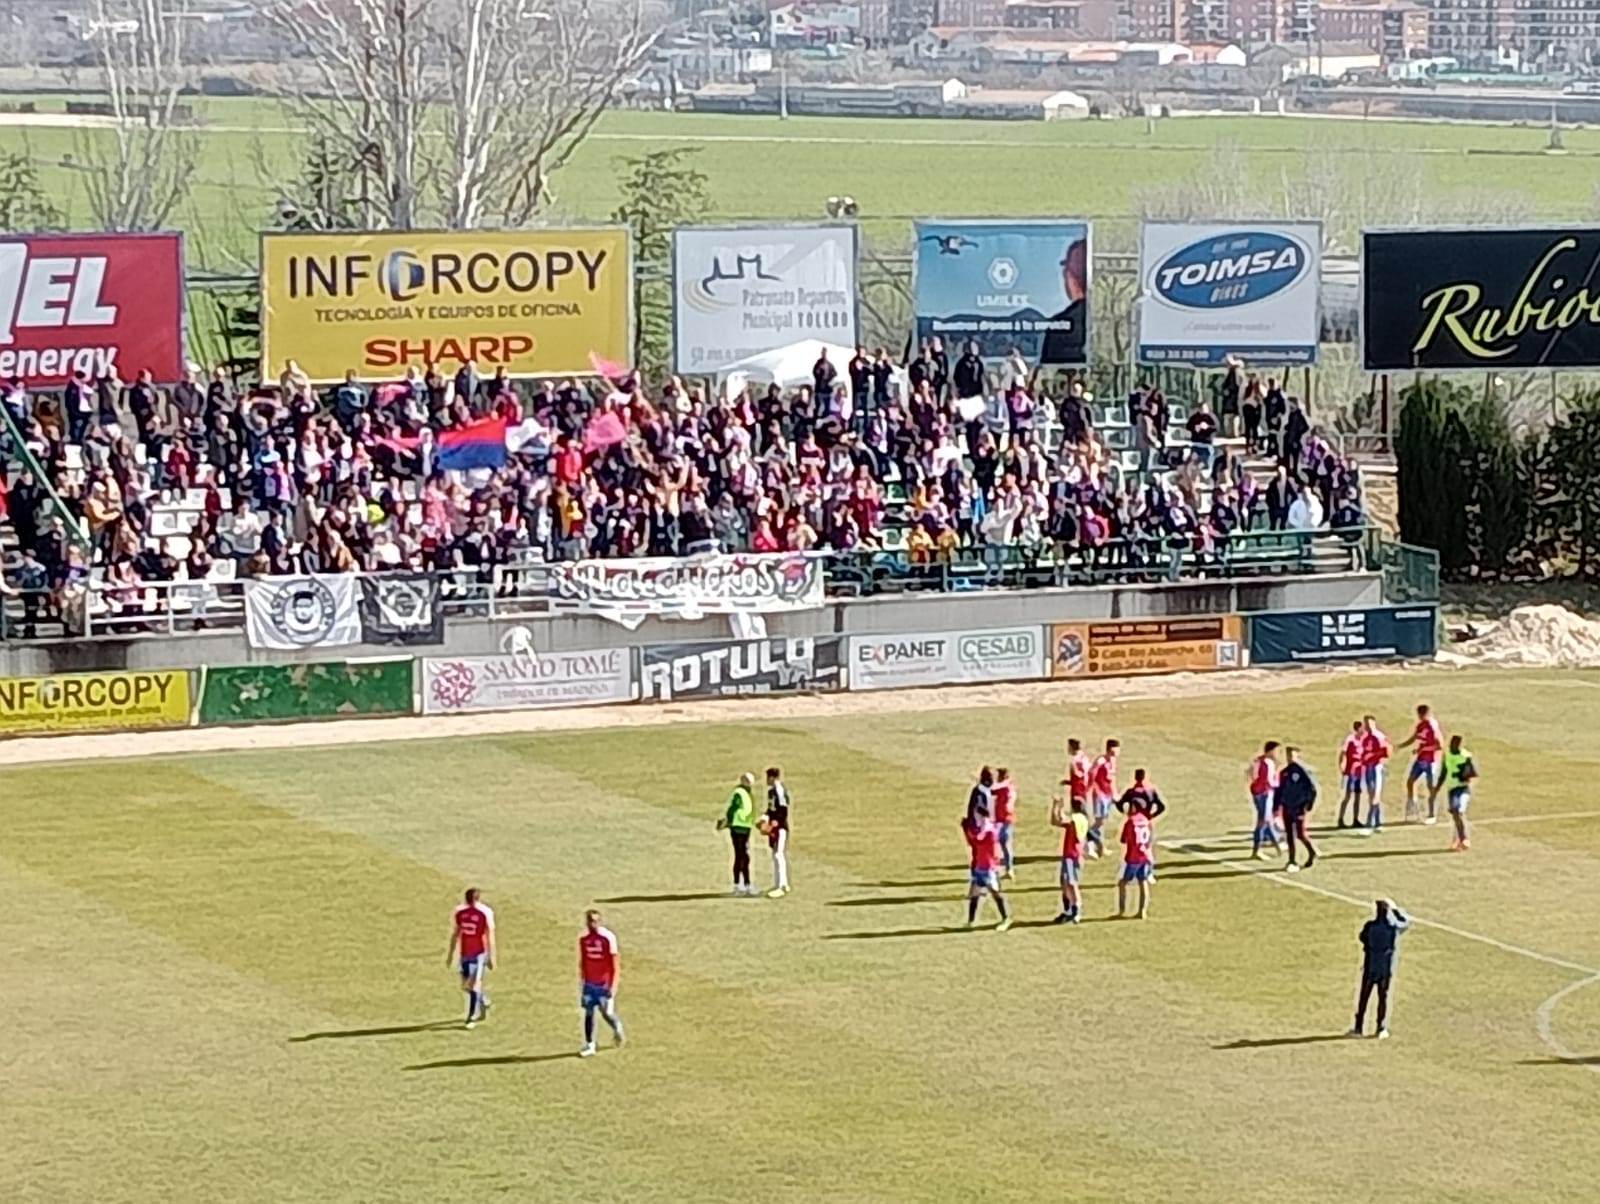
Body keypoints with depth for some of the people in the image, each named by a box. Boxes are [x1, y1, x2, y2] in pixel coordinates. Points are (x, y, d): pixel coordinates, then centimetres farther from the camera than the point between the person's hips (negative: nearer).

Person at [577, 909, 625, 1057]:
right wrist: (581, 982, 14)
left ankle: (617, 1028, 32)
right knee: (588, 1012, 1)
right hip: (589, 982, 4)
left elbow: (616, 963, -10)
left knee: (606, 1012, 0)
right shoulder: (582, 938, 1)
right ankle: (589, 1045, 6)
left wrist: (613, 986, -14)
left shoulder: (608, 937, -13)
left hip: (604, 983, -4)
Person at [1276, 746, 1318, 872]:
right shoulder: (1284, 773, 10)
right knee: (1289, 835, 5)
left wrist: (1308, 807, -14)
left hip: (1299, 808, -6)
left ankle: (1312, 852, 20)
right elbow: (1279, 790, 16)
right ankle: (1292, 861, 10)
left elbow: (1312, 789, -11)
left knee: (1300, 834, -6)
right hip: (1287, 808, 6)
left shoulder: (1303, 771, -10)